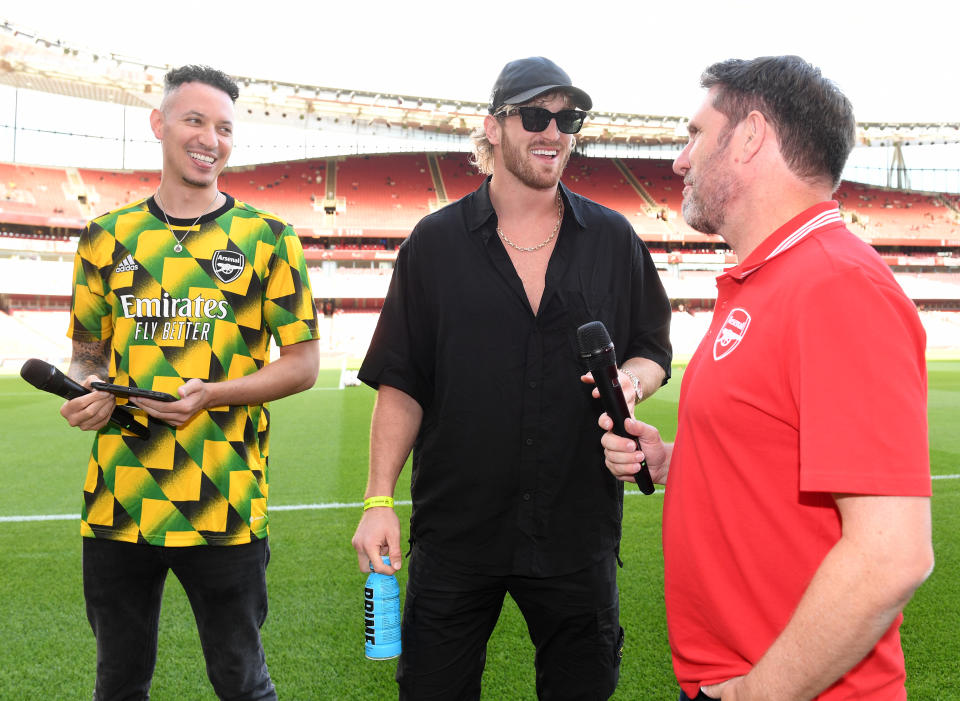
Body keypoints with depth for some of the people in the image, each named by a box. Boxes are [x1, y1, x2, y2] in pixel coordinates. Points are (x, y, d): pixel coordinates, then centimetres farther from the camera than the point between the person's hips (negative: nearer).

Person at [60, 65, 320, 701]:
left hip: (224, 509, -2)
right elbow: (87, 352, 18)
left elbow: (304, 363, 1)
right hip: (116, 504, 3)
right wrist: (87, 390, -6)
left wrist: (213, 393, -14)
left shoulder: (267, 238, 2)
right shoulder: (108, 237, 9)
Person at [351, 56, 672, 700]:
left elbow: (653, 353, 12)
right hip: (455, 523, -1)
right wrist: (379, 501, -6)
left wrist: (630, 380, -12)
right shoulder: (436, 242, 1)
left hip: (579, 530, 1)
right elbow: (401, 384, 1)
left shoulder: (614, 239, 6)